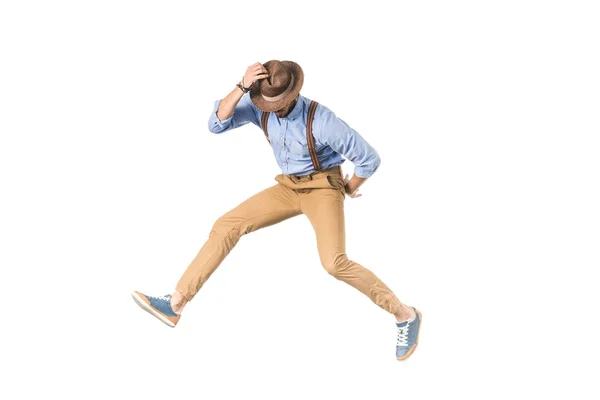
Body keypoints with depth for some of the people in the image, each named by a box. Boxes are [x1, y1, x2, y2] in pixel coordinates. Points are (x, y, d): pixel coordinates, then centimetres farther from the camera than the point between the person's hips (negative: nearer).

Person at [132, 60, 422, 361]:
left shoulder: (321, 120, -28)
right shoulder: (259, 105, -12)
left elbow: (369, 159, -19)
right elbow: (216, 124, -24)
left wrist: (349, 188, 0)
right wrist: (242, 87, -37)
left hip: (322, 188, -6)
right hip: (289, 187, 6)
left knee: (335, 263, -27)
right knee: (227, 225, -6)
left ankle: (404, 315, -11)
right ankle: (175, 304, -6)